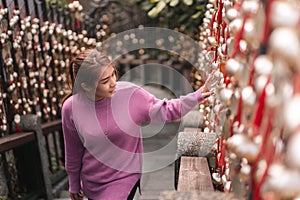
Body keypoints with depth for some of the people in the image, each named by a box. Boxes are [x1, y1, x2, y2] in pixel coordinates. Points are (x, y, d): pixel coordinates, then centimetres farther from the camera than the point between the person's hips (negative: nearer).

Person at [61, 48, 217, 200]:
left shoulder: (130, 94, -20)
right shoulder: (71, 108, -17)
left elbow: (166, 110, -9)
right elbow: (73, 151, -2)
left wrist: (197, 96, -22)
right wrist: (74, 184, 11)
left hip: (124, 179, -1)